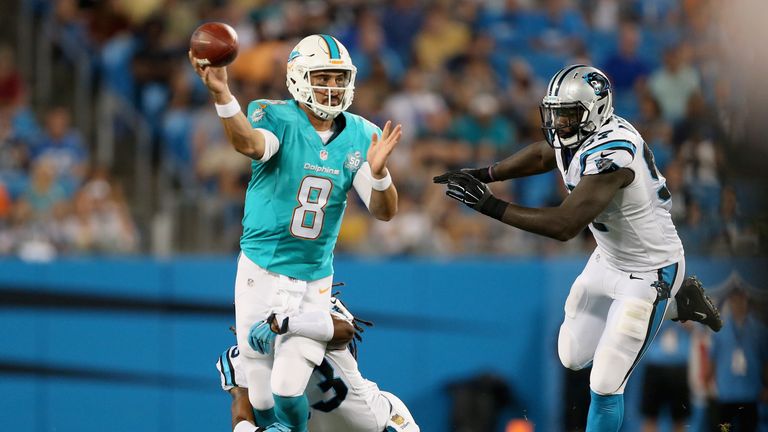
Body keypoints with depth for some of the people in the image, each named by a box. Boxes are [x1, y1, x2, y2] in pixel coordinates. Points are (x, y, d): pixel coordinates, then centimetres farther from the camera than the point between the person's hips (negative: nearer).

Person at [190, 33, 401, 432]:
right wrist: (221, 94, -55)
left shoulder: (360, 136, 1)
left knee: (288, 393, -9)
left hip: (314, 279, 2)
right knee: (262, 399, 4)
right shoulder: (278, 119, -11)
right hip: (262, 270, -2)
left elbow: (384, 211, -3)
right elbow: (249, 144, -36)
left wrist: (378, 171, -26)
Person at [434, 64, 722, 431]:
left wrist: (488, 205, -35)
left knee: (604, 387, -7)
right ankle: (676, 302, 30)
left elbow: (564, 225, -38)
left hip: (648, 273, -9)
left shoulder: (610, 152, -34)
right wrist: (482, 175, 5)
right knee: (573, 357, 21)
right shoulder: (576, 137, -8)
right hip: (609, 259, 9)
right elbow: (541, 154, 17)